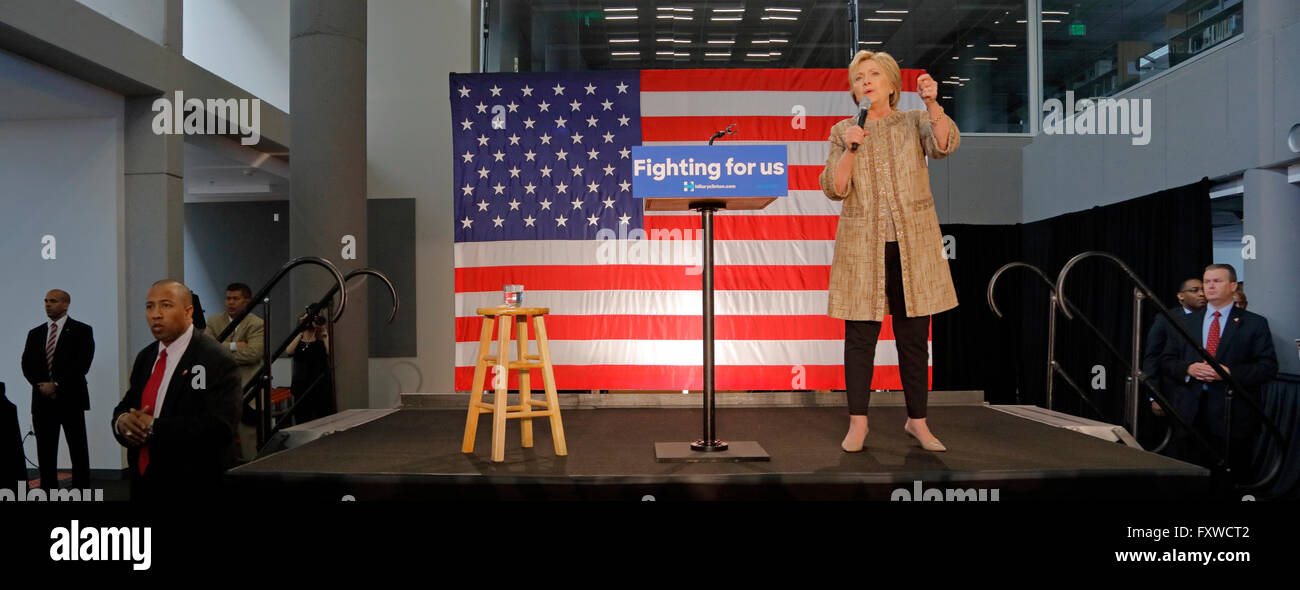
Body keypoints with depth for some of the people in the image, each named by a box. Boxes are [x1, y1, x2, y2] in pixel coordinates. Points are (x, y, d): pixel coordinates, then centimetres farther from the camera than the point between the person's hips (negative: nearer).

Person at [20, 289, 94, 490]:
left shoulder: (82, 331, 0)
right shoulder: (35, 333, 15)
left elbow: (82, 364, -9)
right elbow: (27, 364, 7)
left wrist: (57, 385, -14)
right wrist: (42, 385, -9)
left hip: (70, 399, -4)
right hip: (42, 400, 4)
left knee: (78, 453, -1)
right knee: (45, 454, 6)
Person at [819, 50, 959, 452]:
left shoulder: (914, 122, 7)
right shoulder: (843, 132, 8)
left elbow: (945, 145, -15)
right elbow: (834, 189, -3)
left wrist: (932, 104, -28)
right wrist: (850, 150, -16)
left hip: (913, 247, 0)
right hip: (862, 249, 0)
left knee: (914, 337, 7)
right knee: (860, 336, 0)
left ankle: (917, 420, 20)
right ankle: (858, 422, 10)